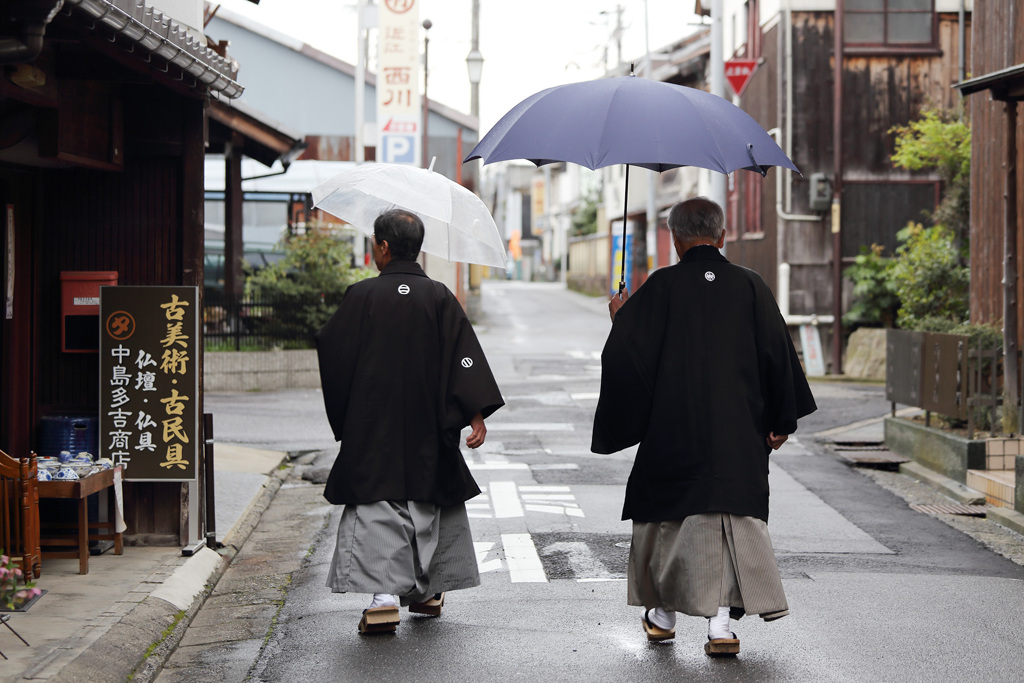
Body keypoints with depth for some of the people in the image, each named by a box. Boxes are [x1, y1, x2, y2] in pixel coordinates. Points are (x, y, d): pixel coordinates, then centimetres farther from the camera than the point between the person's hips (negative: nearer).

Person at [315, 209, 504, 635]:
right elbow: (465, 358, -8)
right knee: (427, 504, 17)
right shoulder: (439, 298, -1)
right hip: (427, 432, 2)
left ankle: (383, 592, -19)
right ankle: (429, 589, 26)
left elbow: (330, 350, 2)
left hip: (372, 429, -2)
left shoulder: (361, 296, -6)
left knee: (375, 507, -3)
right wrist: (477, 413, -9)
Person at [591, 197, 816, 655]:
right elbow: (778, 355, 1)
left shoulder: (660, 288, -6)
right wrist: (781, 422, 8)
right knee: (732, 512, 3)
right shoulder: (750, 287, 1)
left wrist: (619, 318, 14)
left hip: (671, 429, -1)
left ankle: (662, 615, 26)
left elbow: (624, 355, -6)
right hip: (738, 433, 1)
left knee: (668, 516, 14)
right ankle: (720, 622, -8)